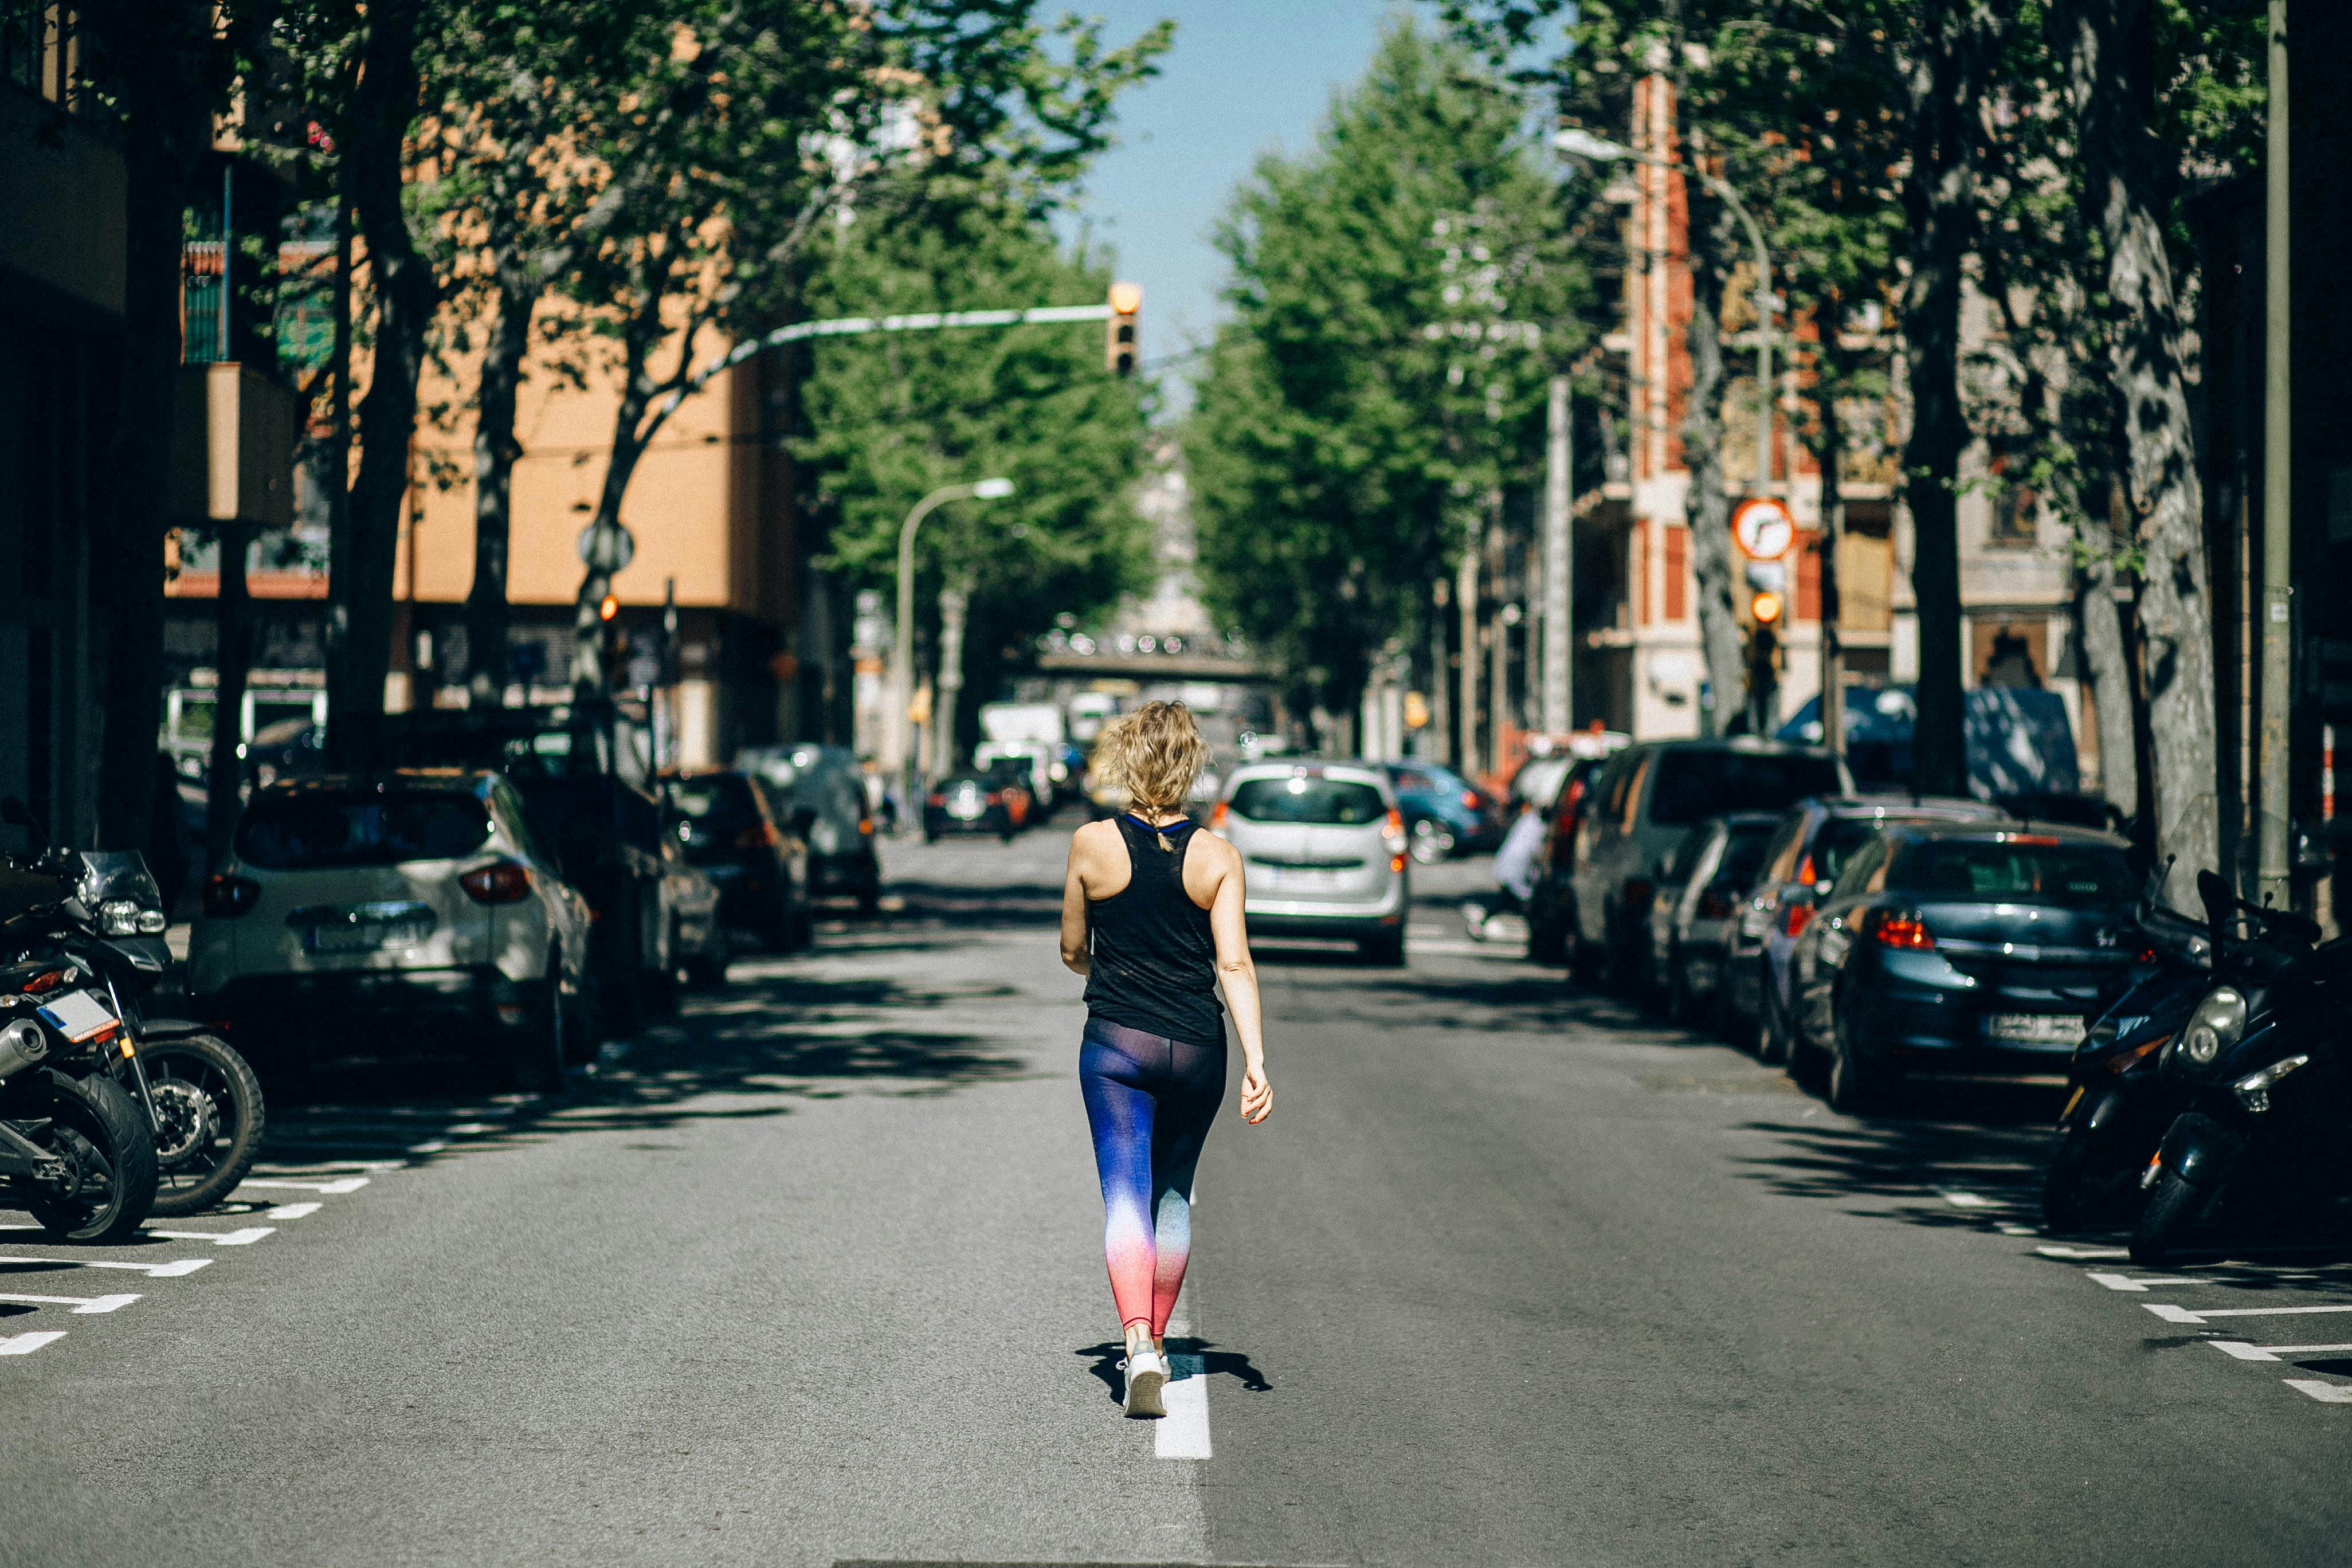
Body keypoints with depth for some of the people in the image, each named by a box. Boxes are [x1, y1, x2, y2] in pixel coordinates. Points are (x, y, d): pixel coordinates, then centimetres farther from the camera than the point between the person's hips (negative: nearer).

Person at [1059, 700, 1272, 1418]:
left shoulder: (1092, 844, -5)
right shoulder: (1217, 857, -4)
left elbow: (1073, 952, 7)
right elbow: (1234, 963, -9)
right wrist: (1256, 1061, -11)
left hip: (1115, 1043, -2)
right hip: (1196, 1048, 2)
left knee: (1126, 1192, -6)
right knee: (1174, 1192, 20)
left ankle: (1138, 1343, -26)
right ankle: (1156, 1340, 30)